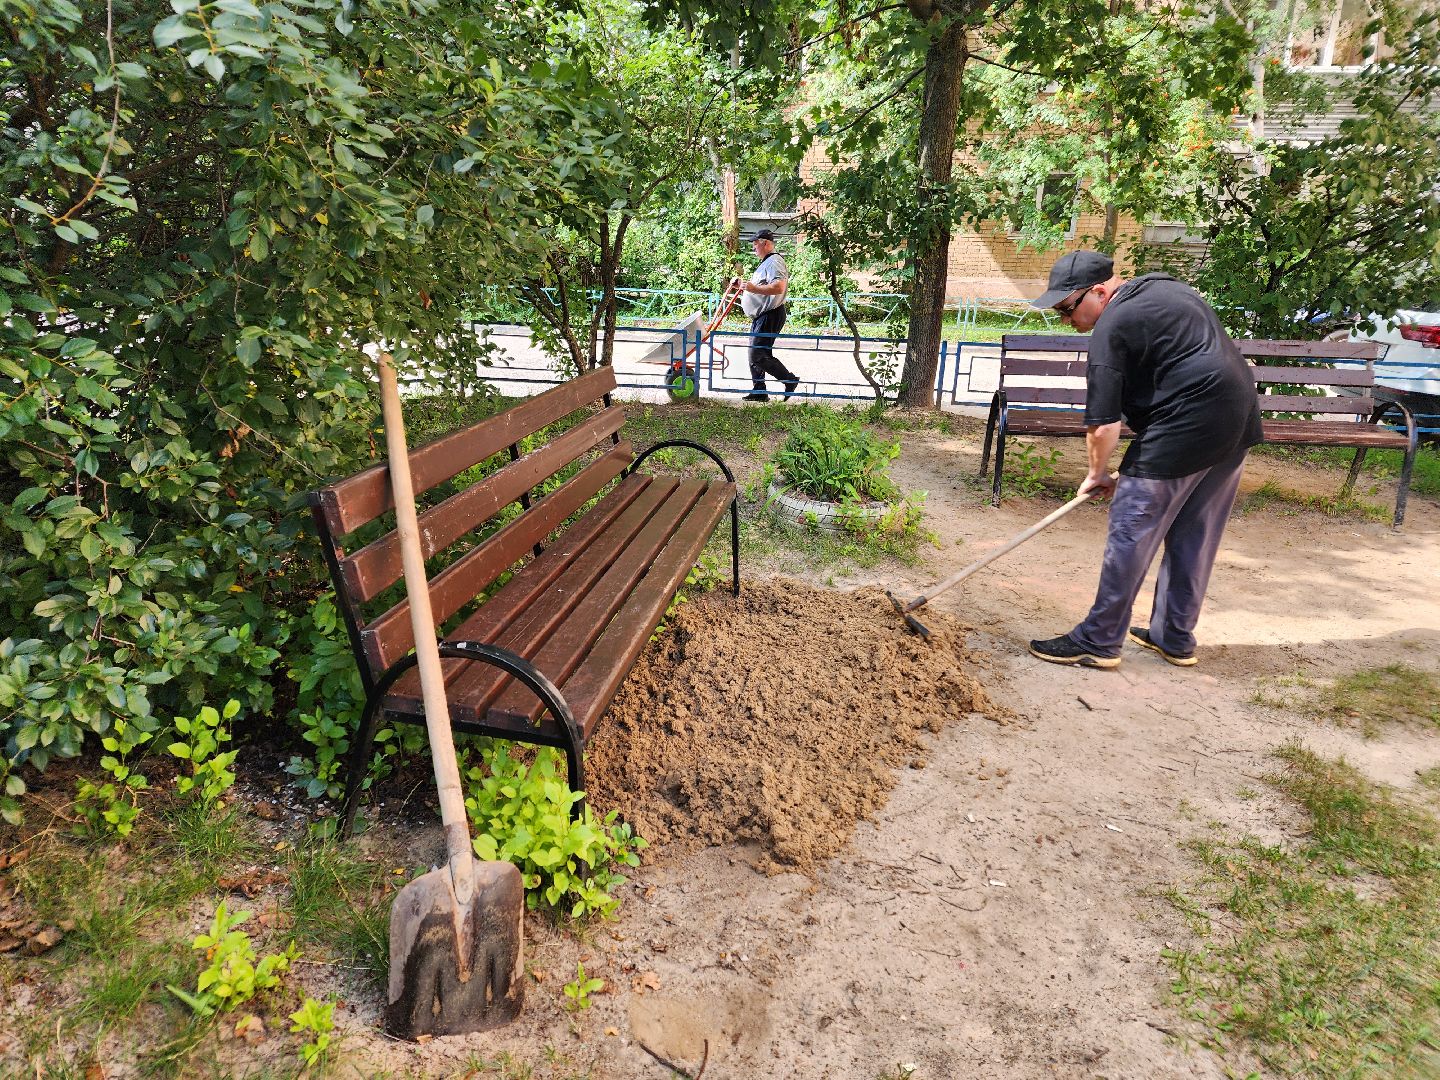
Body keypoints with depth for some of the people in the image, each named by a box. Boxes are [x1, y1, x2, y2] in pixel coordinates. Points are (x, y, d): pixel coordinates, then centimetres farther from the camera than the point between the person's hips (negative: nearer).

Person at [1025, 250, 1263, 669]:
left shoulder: (1114, 325, -12)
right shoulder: (1165, 286, 16)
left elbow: (1102, 426, -14)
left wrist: (1097, 473, 2)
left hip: (1185, 427, -10)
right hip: (1239, 420, 10)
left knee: (1131, 534, -2)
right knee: (1194, 537, 15)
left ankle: (1098, 642, 5)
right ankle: (1175, 639, 25)